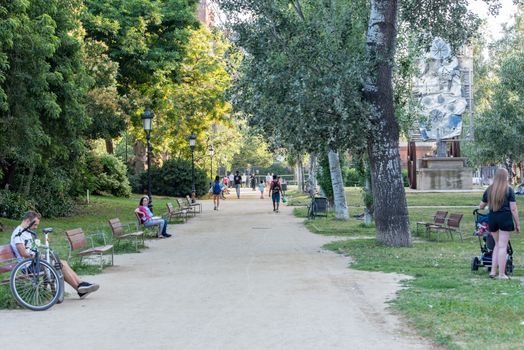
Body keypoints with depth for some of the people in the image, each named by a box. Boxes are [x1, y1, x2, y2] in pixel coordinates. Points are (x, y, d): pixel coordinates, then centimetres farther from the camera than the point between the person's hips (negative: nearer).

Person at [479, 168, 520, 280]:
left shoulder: (489, 190, 8)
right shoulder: (509, 190, -3)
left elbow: (481, 206, 18)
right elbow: (513, 209, -6)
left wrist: (480, 207, 42)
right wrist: (517, 224, 1)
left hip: (492, 218, 4)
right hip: (505, 218, -4)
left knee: (497, 244, 18)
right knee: (502, 246, 0)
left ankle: (493, 271, 13)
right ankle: (501, 274, 2)